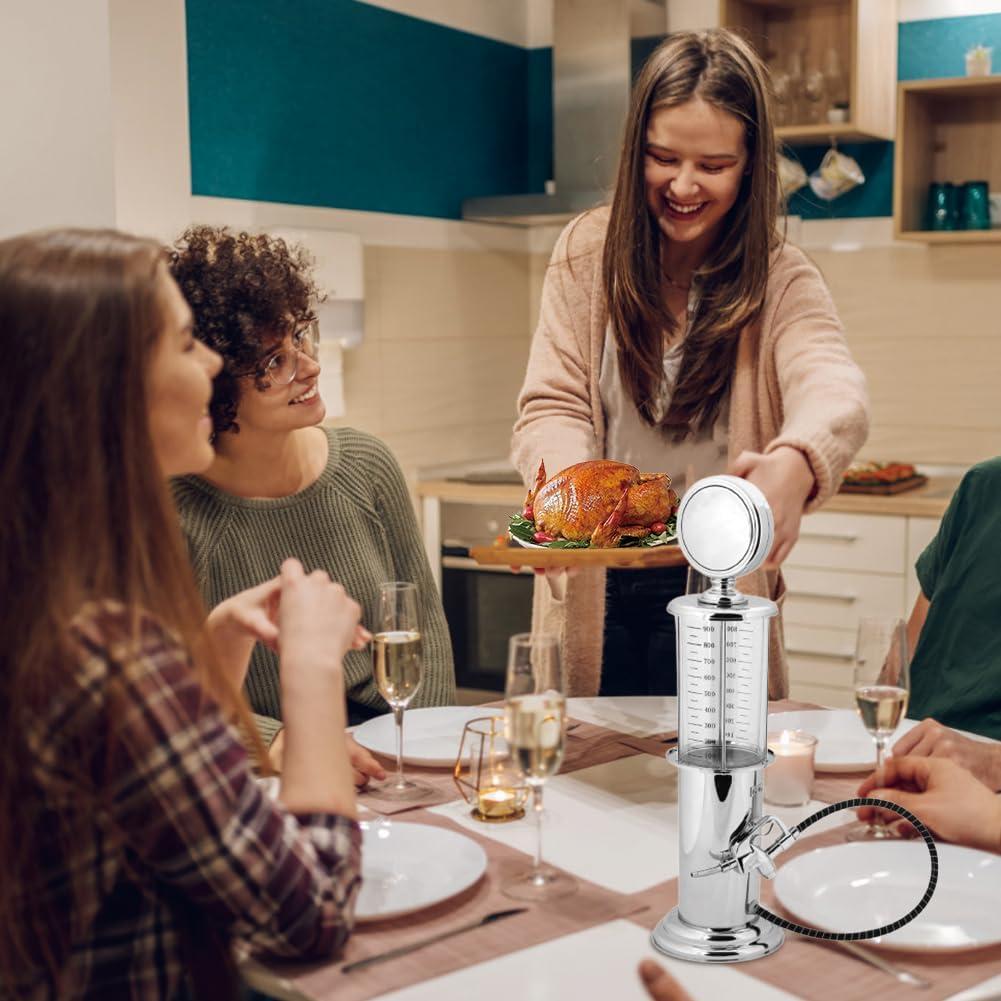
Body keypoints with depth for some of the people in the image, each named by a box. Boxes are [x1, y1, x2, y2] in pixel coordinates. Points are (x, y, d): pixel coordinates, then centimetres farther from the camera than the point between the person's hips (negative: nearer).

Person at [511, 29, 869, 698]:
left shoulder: (780, 281, -7)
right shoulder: (587, 250, -1)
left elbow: (836, 392, -26)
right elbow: (552, 405, -5)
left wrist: (794, 464, -50)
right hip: (592, 585, 1)